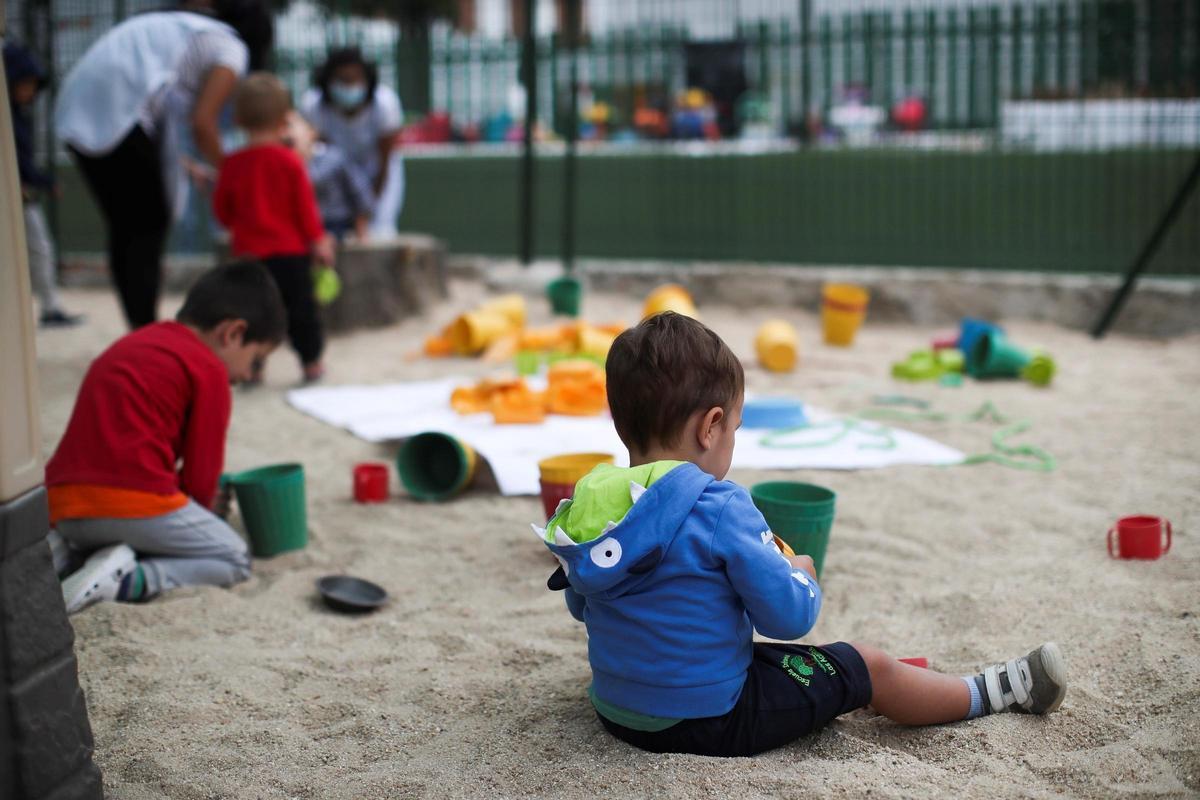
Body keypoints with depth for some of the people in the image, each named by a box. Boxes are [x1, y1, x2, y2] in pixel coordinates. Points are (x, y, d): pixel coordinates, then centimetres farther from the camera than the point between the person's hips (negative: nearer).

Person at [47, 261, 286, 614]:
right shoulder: (209, 370, -1)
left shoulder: (135, 344, 25)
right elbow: (200, 472, 1)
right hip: (133, 501, -8)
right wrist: (195, 522, 21)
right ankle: (127, 579, -15)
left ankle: (71, 554, 6)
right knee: (234, 560, 6)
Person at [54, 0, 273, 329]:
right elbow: (202, 123, -4)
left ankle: (140, 333, 18)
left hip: (77, 110, 8)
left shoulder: (179, 29, 31)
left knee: (124, 228, 14)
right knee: (149, 228, 1)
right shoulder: (232, 48, 7)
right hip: (122, 113, -8)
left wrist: (186, 166, 30)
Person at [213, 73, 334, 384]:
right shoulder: (290, 161, -8)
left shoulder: (232, 164, -3)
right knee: (300, 306, 10)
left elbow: (222, 210, 5)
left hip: (248, 252, 1)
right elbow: (305, 207, -5)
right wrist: (318, 240, 7)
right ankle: (311, 363, 18)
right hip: (291, 251, -1)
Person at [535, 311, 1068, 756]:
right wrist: (800, 575, 3)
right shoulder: (720, 510, -25)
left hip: (615, 711, 8)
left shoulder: (586, 504, -4)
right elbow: (790, 616, -19)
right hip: (709, 721, -7)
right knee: (870, 666, 8)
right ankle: (997, 692, 27)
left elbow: (579, 606, 11)